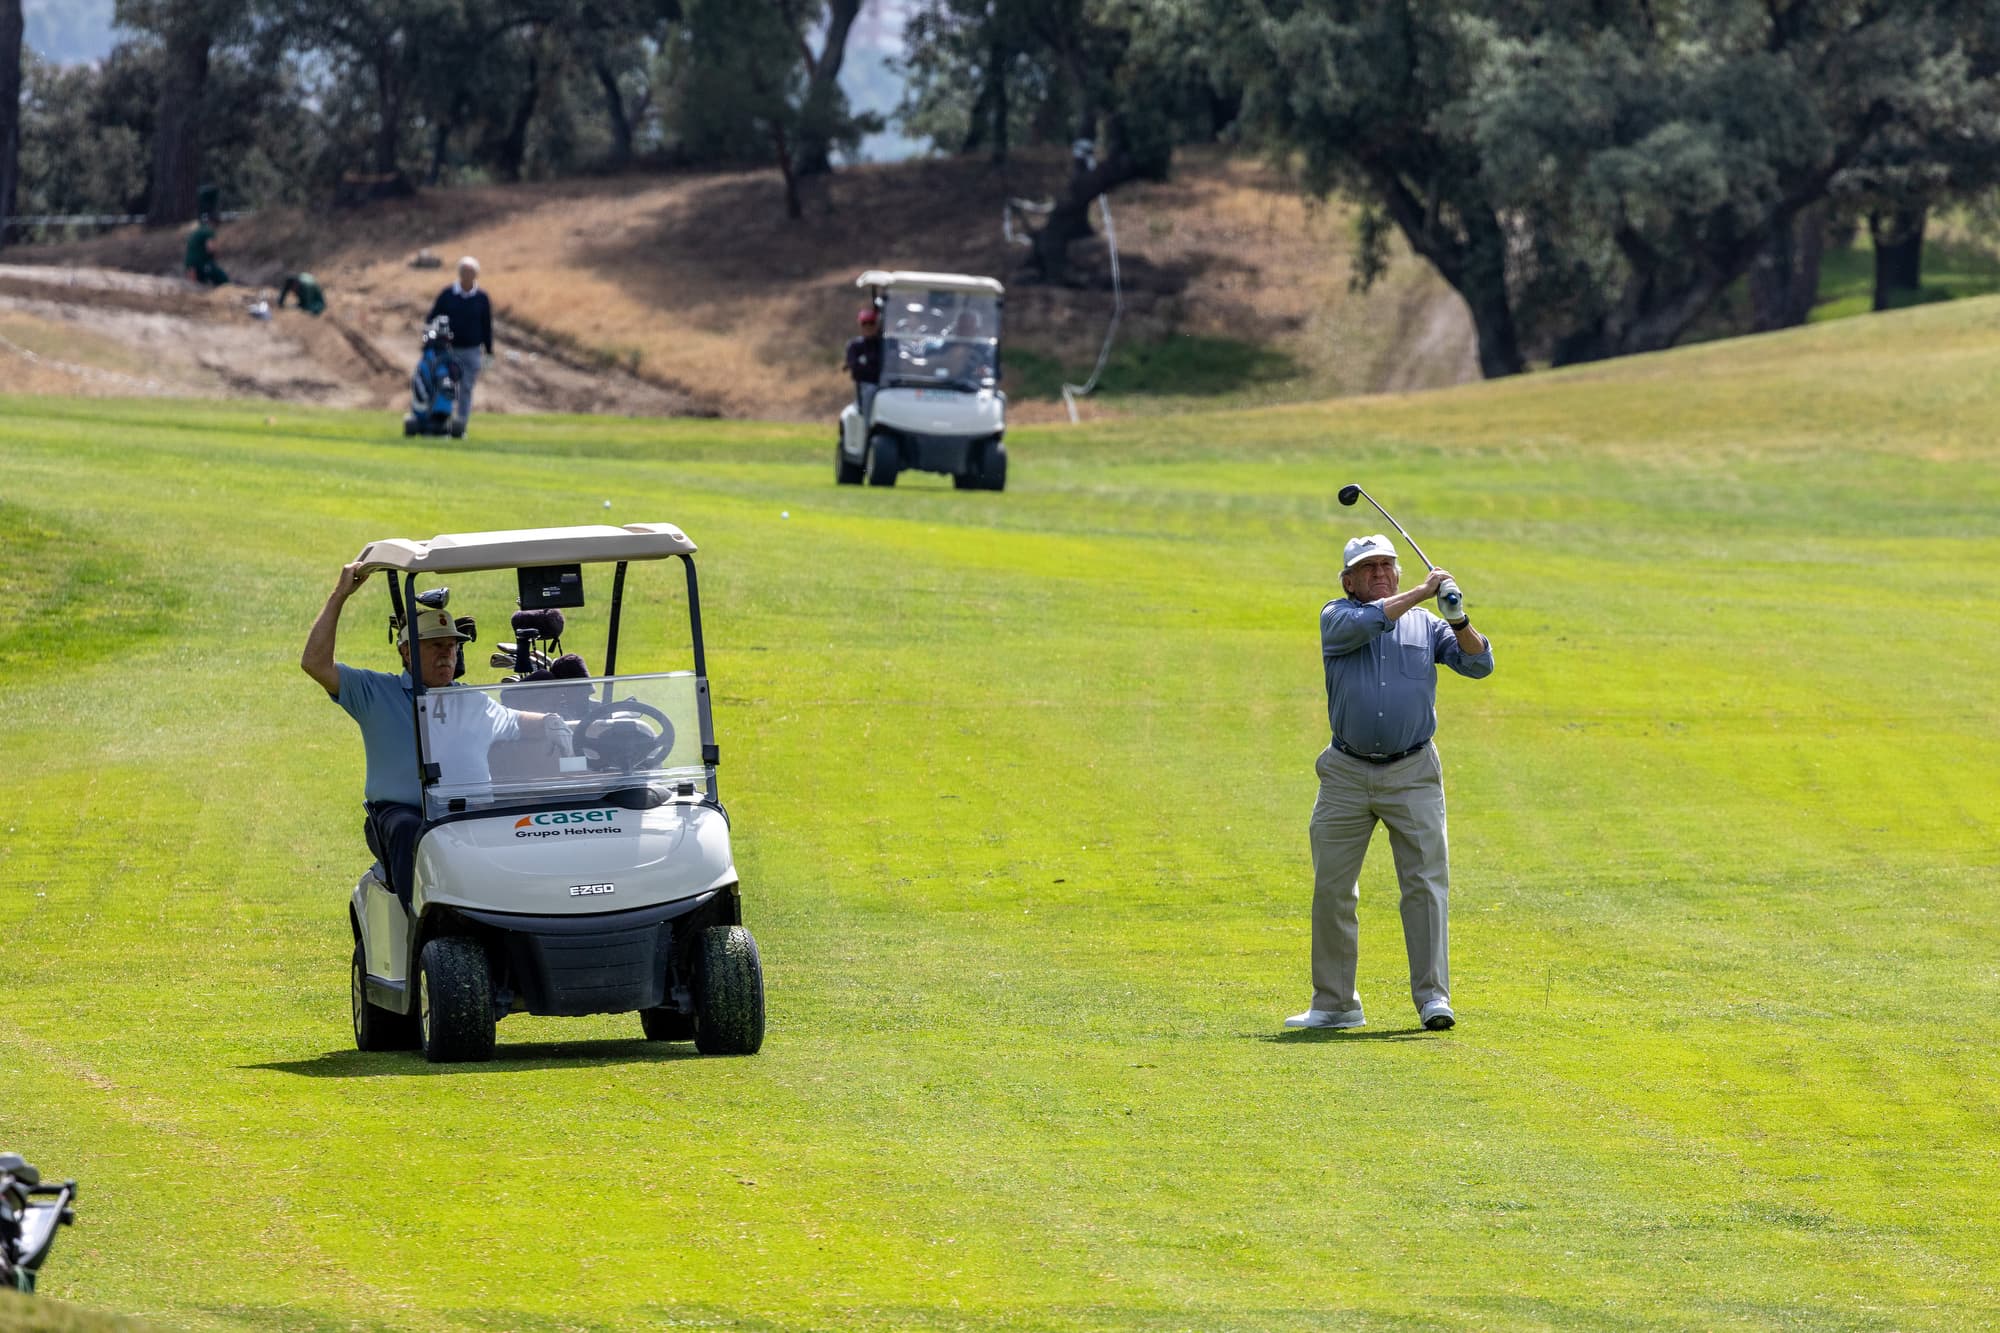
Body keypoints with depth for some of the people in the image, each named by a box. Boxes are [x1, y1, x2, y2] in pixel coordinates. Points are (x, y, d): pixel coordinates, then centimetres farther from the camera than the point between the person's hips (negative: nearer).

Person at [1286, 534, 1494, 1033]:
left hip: (1412, 775, 0)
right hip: (1346, 775, 0)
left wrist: (1459, 621, -16)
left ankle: (1432, 996, -8)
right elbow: (1363, 624, -17)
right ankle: (1334, 1003, 12)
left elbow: (1479, 664, 1)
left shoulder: (1425, 625, 10)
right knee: (1332, 889, 3)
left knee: (1425, 884, -8)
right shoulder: (1336, 617, 6)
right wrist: (1422, 593, -15)